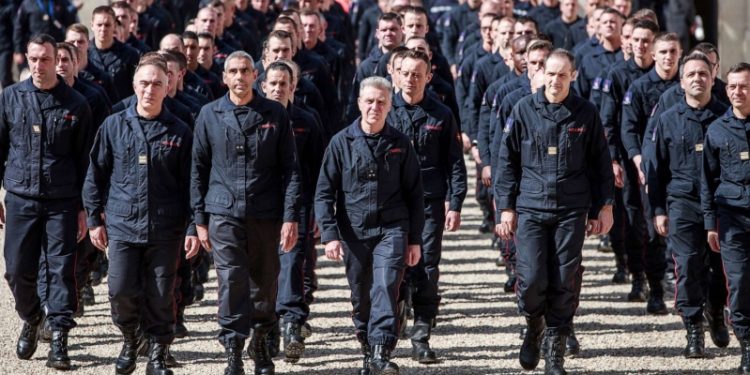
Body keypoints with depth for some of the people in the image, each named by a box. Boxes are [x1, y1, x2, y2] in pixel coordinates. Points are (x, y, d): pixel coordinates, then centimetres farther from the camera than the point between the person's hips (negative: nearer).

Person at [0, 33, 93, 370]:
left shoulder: (75, 105, 2)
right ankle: (31, 318, 30)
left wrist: (83, 208, 1)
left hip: (61, 202, -1)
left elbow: (84, 161, 4)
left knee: (61, 270, -5)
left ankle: (58, 339, 0)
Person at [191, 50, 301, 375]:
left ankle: (260, 341, 31)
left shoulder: (275, 115, 3)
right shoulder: (210, 115, 5)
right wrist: (200, 219, 5)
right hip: (224, 214, -1)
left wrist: (291, 217, -4)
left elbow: (289, 169, 3)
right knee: (232, 282, -10)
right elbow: (199, 169, 9)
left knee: (265, 282, 9)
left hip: (265, 214, 1)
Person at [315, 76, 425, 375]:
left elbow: (414, 194, 10)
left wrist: (414, 239, 7)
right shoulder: (341, 143, 2)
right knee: (360, 298, 9)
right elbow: (324, 192, 2)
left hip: (392, 229, -1)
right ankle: (368, 351, 26)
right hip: (354, 232, 1)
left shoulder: (400, 144, 5)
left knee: (386, 286, -19)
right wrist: (329, 235, -8)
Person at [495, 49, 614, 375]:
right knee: (532, 280, -9)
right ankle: (534, 327, 21)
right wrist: (506, 208, 2)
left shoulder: (586, 113, 4)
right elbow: (507, 161, 5)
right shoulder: (524, 110, 2)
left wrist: (604, 206, 8)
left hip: (571, 212, 1)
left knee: (565, 283, 0)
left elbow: (600, 162, 11)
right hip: (531, 209, -1)